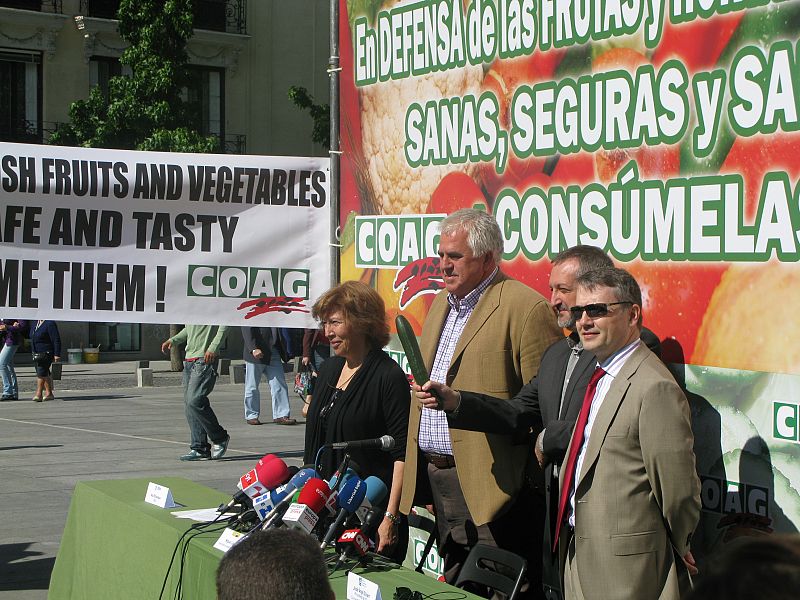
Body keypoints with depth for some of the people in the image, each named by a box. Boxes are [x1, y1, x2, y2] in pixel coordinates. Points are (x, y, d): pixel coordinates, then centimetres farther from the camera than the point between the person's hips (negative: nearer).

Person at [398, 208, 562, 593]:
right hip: (432, 475, 9)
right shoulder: (441, 303, 16)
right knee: (453, 586, 15)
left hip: (486, 484, -8)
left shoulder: (525, 308, -12)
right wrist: (420, 472, 18)